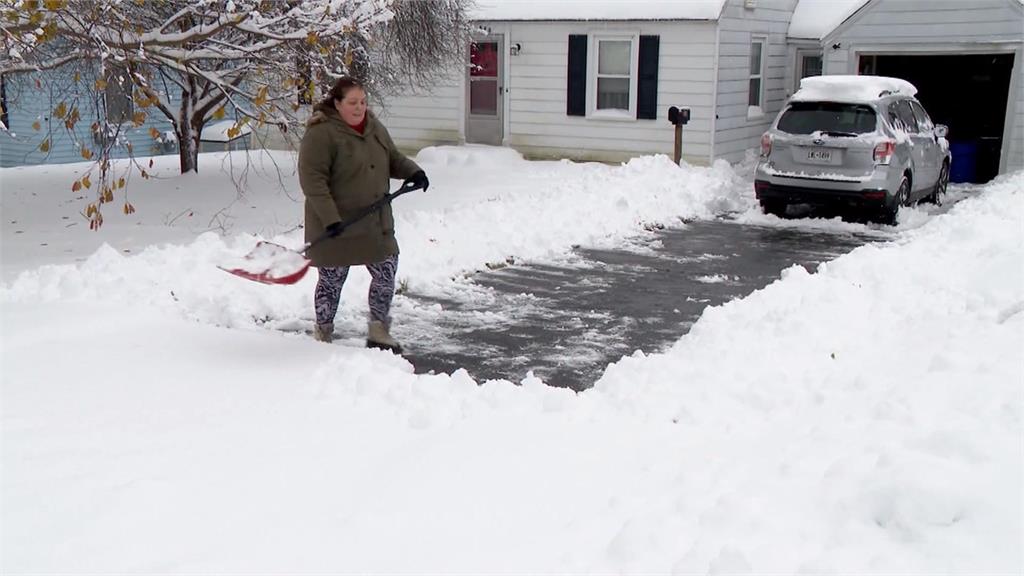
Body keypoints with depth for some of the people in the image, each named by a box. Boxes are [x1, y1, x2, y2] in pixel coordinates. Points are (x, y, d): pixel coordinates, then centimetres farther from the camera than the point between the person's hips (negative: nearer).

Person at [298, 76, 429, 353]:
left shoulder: (374, 127, 8)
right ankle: (322, 336, 24)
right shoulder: (321, 133, -15)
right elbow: (312, 179, -20)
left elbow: (392, 158, 19)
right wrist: (329, 217, -27)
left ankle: (379, 332, 24)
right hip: (335, 227, -6)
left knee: (386, 273, 7)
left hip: (375, 223, 7)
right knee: (332, 281, 5)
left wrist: (412, 172, -2)